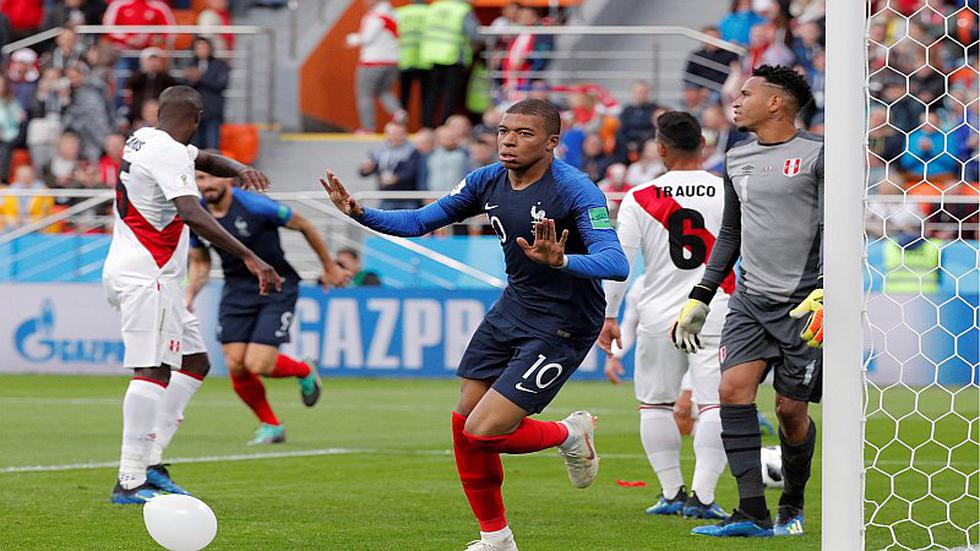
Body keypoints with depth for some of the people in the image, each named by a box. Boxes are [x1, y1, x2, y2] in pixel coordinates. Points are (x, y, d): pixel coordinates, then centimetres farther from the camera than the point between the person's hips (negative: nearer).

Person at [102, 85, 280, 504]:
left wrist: (239, 169, 6)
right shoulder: (169, 153, -15)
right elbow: (193, 215, -28)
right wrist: (249, 257, -31)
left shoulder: (144, 139, 14)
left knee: (194, 362, 14)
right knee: (153, 371, -16)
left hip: (145, 276, 10)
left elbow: (206, 160, 29)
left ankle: (150, 461, 8)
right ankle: (130, 481, -23)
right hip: (145, 276, -10)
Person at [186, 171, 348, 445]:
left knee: (257, 365, -16)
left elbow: (303, 226, -6)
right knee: (236, 366, -7)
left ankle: (304, 371, 18)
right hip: (237, 291, 5)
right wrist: (189, 295, -4)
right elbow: (200, 262, 14)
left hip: (277, 288, -5)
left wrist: (330, 268, 4)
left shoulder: (256, 206, -21)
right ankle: (271, 426, 17)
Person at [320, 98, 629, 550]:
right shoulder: (489, 181, -1)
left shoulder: (576, 190, -22)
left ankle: (570, 435, 15)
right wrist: (360, 214, -8)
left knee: (483, 433, -14)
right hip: (512, 309, 7)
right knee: (464, 424, 6)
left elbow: (616, 264, -32)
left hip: (561, 330, -7)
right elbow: (420, 221, 8)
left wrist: (560, 261, -49)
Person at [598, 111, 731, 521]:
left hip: (659, 317, 1)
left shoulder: (639, 199, -2)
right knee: (714, 405, -1)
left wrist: (607, 316, 4)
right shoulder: (731, 194, -1)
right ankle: (702, 496, -10)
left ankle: (672, 492, 18)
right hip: (716, 317, -1)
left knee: (655, 403, 17)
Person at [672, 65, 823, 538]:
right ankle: (753, 512, -15)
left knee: (790, 409, -1)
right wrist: (699, 299, 21)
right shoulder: (737, 159, 14)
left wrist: (823, 294, -24)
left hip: (802, 303, -5)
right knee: (734, 387, -14)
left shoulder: (817, 154, -6)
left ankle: (792, 505, 23)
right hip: (750, 299, 5)